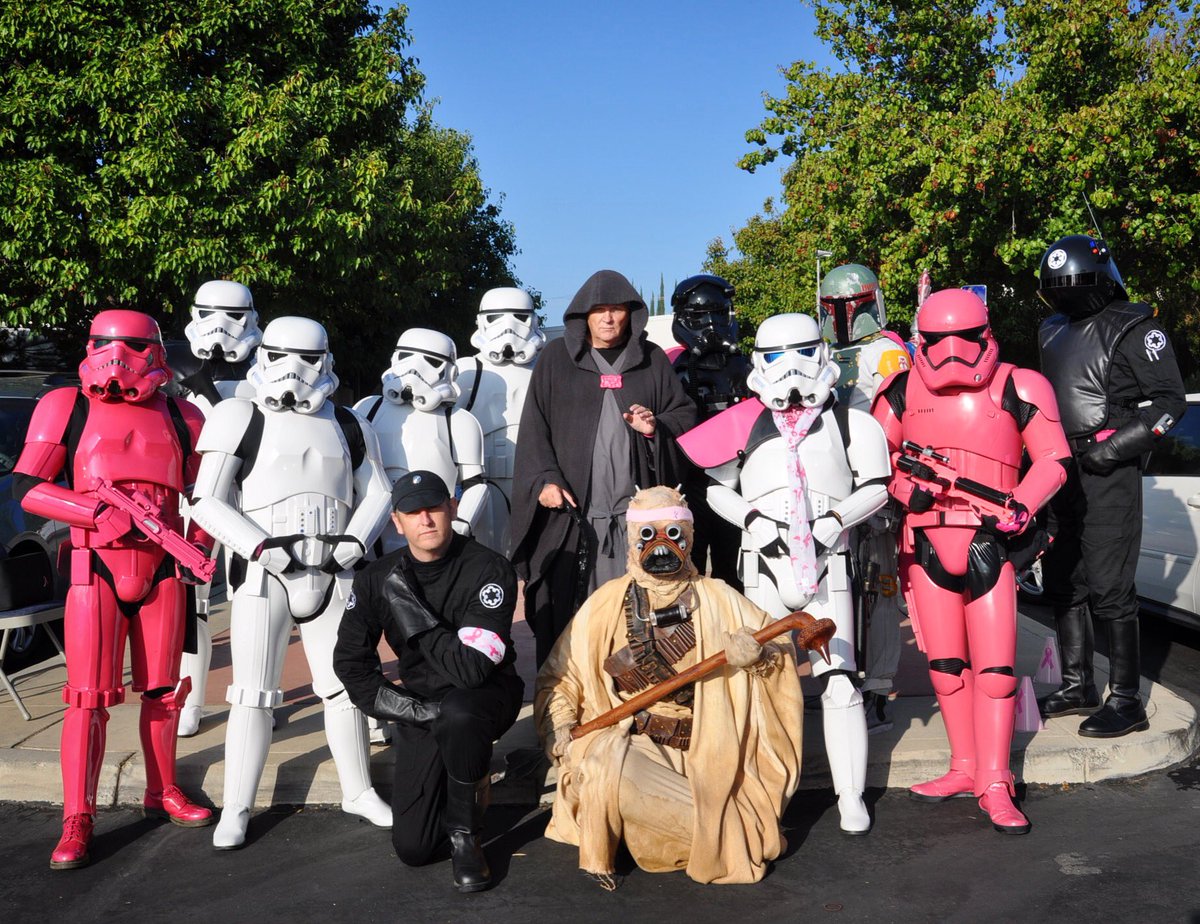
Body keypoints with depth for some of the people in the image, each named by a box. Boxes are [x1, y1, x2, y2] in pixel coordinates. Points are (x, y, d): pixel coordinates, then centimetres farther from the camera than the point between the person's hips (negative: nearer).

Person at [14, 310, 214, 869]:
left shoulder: (180, 418, 6)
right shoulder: (69, 408, -1)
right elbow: (26, 486, -5)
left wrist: (198, 549, 2)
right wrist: (100, 513, -17)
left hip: (162, 570, 3)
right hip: (97, 567, -3)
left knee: (162, 690, 10)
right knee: (89, 695, -5)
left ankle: (161, 793, 26)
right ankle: (76, 823, 2)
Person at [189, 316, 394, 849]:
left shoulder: (348, 426, 10)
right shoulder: (241, 420, -2)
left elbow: (376, 492, 16)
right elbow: (207, 501, -5)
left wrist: (356, 539, -2)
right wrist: (260, 546, -15)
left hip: (333, 576, 3)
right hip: (263, 576, -3)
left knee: (346, 686, 10)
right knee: (253, 694, 0)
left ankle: (358, 792, 26)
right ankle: (236, 810, 12)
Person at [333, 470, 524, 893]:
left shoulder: (489, 570, -21)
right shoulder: (378, 579, -6)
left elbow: (471, 669, -30)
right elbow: (350, 662, 0)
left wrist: (413, 614, -27)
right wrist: (408, 708, -13)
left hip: (488, 696, -4)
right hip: (420, 705, 4)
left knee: (457, 713, -41)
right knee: (412, 848, -4)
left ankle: (464, 834, -14)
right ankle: (469, 775, 27)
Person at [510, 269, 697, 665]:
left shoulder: (652, 360, 13)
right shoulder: (557, 358, 9)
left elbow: (685, 414, 17)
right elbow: (534, 427, 5)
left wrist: (658, 426, -5)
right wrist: (544, 479, -9)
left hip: (635, 511, 1)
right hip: (571, 508, -1)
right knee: (565, 612, -1)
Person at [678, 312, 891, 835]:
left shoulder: (847, 422, 7)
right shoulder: (746, 424, 9)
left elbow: (875, 487, 8)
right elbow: (718, 487, 12)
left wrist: (833, 520, -9)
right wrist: (752, 519, -6)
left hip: (828, 566, -1)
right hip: (763, 565, 1)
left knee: (838, 680, -4)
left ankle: (851, 797, 6)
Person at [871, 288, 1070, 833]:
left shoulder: (1016, 388, -2)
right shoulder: (903, 391, 5)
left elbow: (1052, 459, 2)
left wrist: (1021, 507, -14)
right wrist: (902, 482, -6)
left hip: (989, 544, -3)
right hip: (925, 542, 3)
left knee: (995, 667, -5)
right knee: (944, 664, 10)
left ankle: (995, 786, 3)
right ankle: (965, 768, 23)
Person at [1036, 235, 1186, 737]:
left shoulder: (1133, 328, -6)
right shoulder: (1054, 332, 16)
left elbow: (1171, 400, -9)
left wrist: (1117, 446, -17)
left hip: (1108, 475, -8)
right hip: (1060, 473, 8)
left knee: (1108, 590, -8)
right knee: (1062, 584, 12)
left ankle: (1127, 702, 0)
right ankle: (1078, 686, 25)